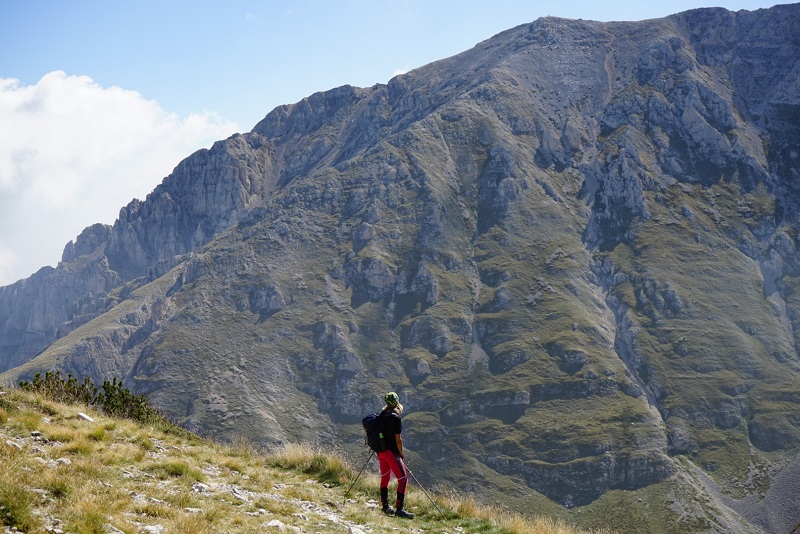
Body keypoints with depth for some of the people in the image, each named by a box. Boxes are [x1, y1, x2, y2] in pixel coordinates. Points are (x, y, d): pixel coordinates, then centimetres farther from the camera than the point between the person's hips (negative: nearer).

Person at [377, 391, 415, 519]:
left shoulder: (381, 415, 6)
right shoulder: (395, 418, -17)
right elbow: (398, 439, -16)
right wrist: (401, 454, -6)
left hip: (380, 450, 8)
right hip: (391, 451, -8)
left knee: (385, 477, 19)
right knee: (403, 478, -4)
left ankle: (385, 506, 25)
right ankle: (399, 509, -9)